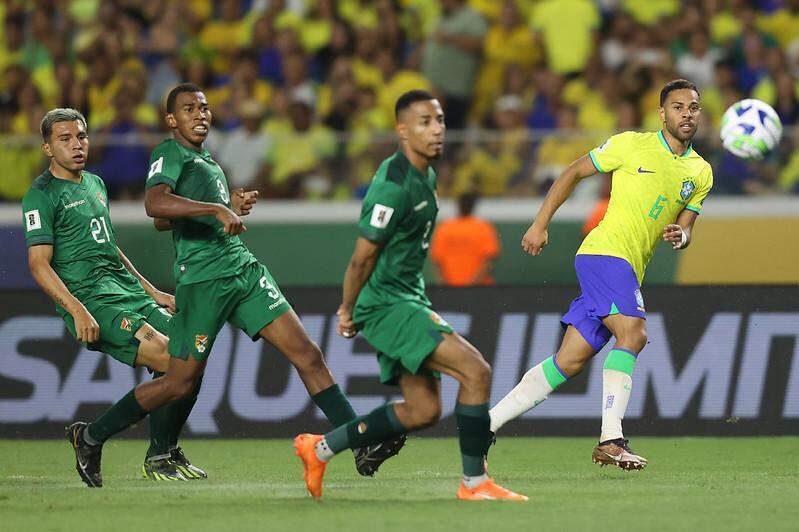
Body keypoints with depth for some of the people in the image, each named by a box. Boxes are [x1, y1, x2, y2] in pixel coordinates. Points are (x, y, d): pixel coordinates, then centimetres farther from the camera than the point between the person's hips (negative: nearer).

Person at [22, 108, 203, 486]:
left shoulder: (95, 184, 20)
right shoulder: (42, 195, -6)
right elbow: (39, 265, -13)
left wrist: (153, 292, 28)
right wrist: (78, 310, -24)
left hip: (130, 293, 8)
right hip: (92, 302, -8)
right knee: (171, 361, -23)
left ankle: (165, 452, 10)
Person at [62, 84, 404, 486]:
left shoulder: (207, 161, 22)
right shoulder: (170, 154, -5)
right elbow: (155, 203, -25)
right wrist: (216, 210, -32)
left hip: (244, 271, 8)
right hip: (203, 281, -8)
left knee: (307, 355, -4)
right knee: (181, 383, -1)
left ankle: (363, 448, -6)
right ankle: (92, 436, 17)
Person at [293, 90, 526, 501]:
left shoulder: (425, 176, 11)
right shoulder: (394, 186, -21)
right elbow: (362, 256, -16)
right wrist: (348, 310, -5)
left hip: (406, 301, 10)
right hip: (386, 304, -10)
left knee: (423, 410, 11)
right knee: (475, 370, -18)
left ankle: (319, 448, 22)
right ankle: (474, 482, -10)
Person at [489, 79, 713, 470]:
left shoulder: (701, 173, 15)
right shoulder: (631, 145, 0)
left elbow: (686, 228, 20)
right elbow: (574, 173, 7)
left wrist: (679, 236, -5)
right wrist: (540, 225, 3)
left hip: (629, 271, 6)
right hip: (604, 250, -6)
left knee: (570, 361, 2)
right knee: (633, 332, -27)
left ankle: (483, 425, 9)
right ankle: (611, 439, -31)